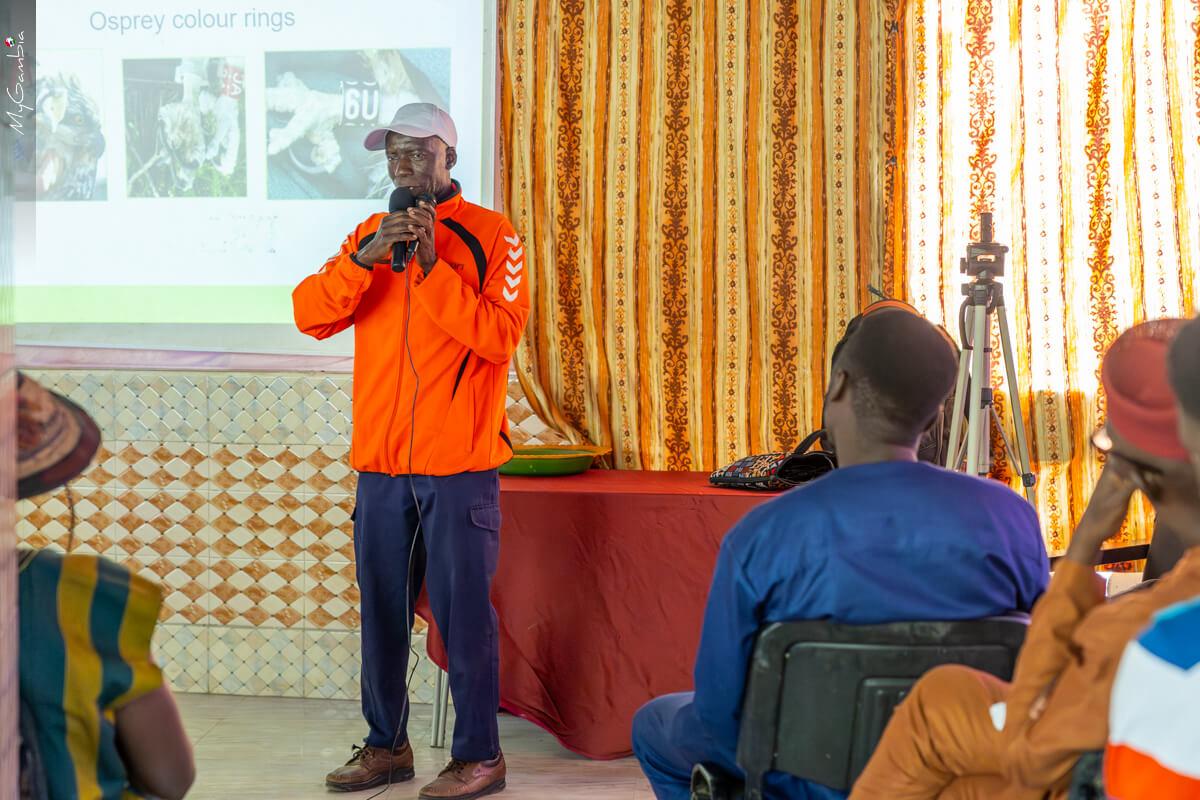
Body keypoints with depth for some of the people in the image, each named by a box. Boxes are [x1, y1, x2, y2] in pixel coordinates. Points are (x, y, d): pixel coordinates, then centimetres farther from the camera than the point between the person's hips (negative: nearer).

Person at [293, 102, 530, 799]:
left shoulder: (491, 235, -2)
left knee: (463, 611, -2)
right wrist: (364, 258, -16)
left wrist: (432, 265, -18)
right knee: (382, 610, 11)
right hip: (382, 462, 5)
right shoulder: (370, 235, 12)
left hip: (459, 464, -5)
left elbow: (500, 335, -14)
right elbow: (311, 314, -1)